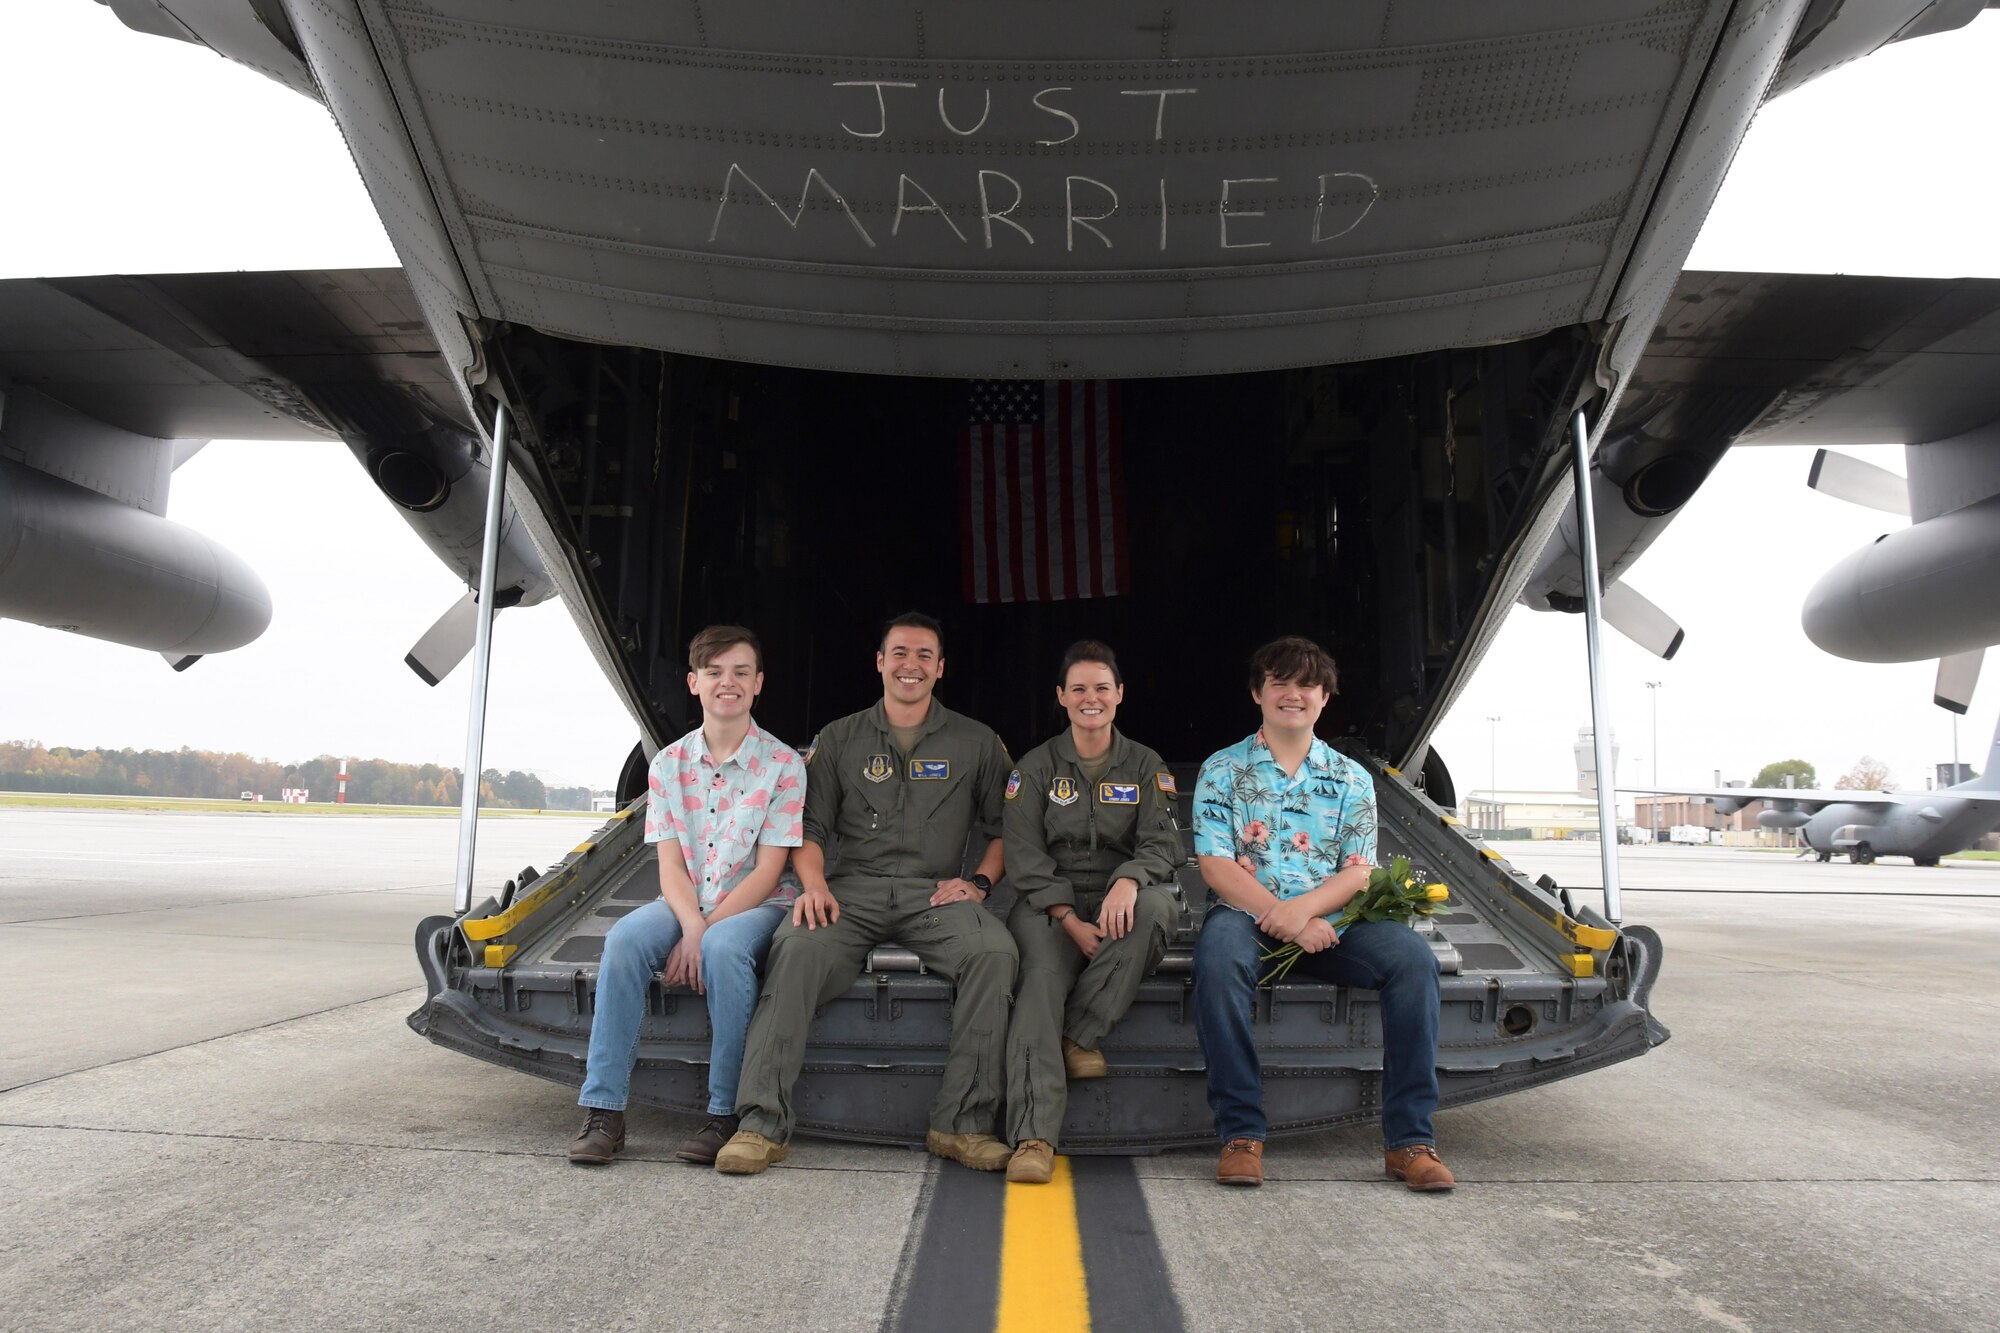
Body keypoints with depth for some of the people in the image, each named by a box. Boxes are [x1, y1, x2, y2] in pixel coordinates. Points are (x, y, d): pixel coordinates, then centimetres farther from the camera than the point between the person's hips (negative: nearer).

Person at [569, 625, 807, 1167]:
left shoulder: (782, 765, -4)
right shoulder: (668, 764, 6)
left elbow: (768, 870, -9)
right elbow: (670, 864, 0)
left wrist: (704, 935, -18)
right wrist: (691, 925, -20)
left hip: (757, 905, -3)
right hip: (685, 904, 3)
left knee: (725, 947, -36)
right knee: (625, 936, -27)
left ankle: (725, 1113, -22)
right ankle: (604, 1111, -21)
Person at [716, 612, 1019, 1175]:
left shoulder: (976, 742, 15)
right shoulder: (839, 739, 16)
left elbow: (1004, 828, 15)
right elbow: (811, 827, 12)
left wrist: (979, 882, -2)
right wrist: (814, 884, -8)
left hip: (935, 892, 0)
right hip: (852, 889, 0)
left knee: (993, 950, -32)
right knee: (797, 947, -32)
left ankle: (961, 1123, -23)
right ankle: (763, 1123, -26)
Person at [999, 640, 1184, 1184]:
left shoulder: (1145, 766, 12)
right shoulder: (1037, 766, 9)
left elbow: (1162, 843, 0)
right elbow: (1024, 857, 0)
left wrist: (1129, 880, -25)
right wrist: (1070, 921, -15)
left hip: (1121, 900, 1)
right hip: (1050, 904, -1)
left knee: (1156, 905, -34)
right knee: (1043, 975, -32)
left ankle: (1080, 1035, -20)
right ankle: (1033, 1137, -37)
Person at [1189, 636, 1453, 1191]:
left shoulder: (1351, 778, 14)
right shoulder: (1222, 770, 7)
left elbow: (1358, 872, 4)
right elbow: (1216, 866, -3)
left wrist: (1303, 908, -17)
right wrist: (1284, 920, -17)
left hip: (1329, 921, 2)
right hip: (1248, 915, -2)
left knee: (1412, 955, -25)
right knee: (1218, 955, -36)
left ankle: (1408, 1139, -18)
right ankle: (1240, 1133, -26)